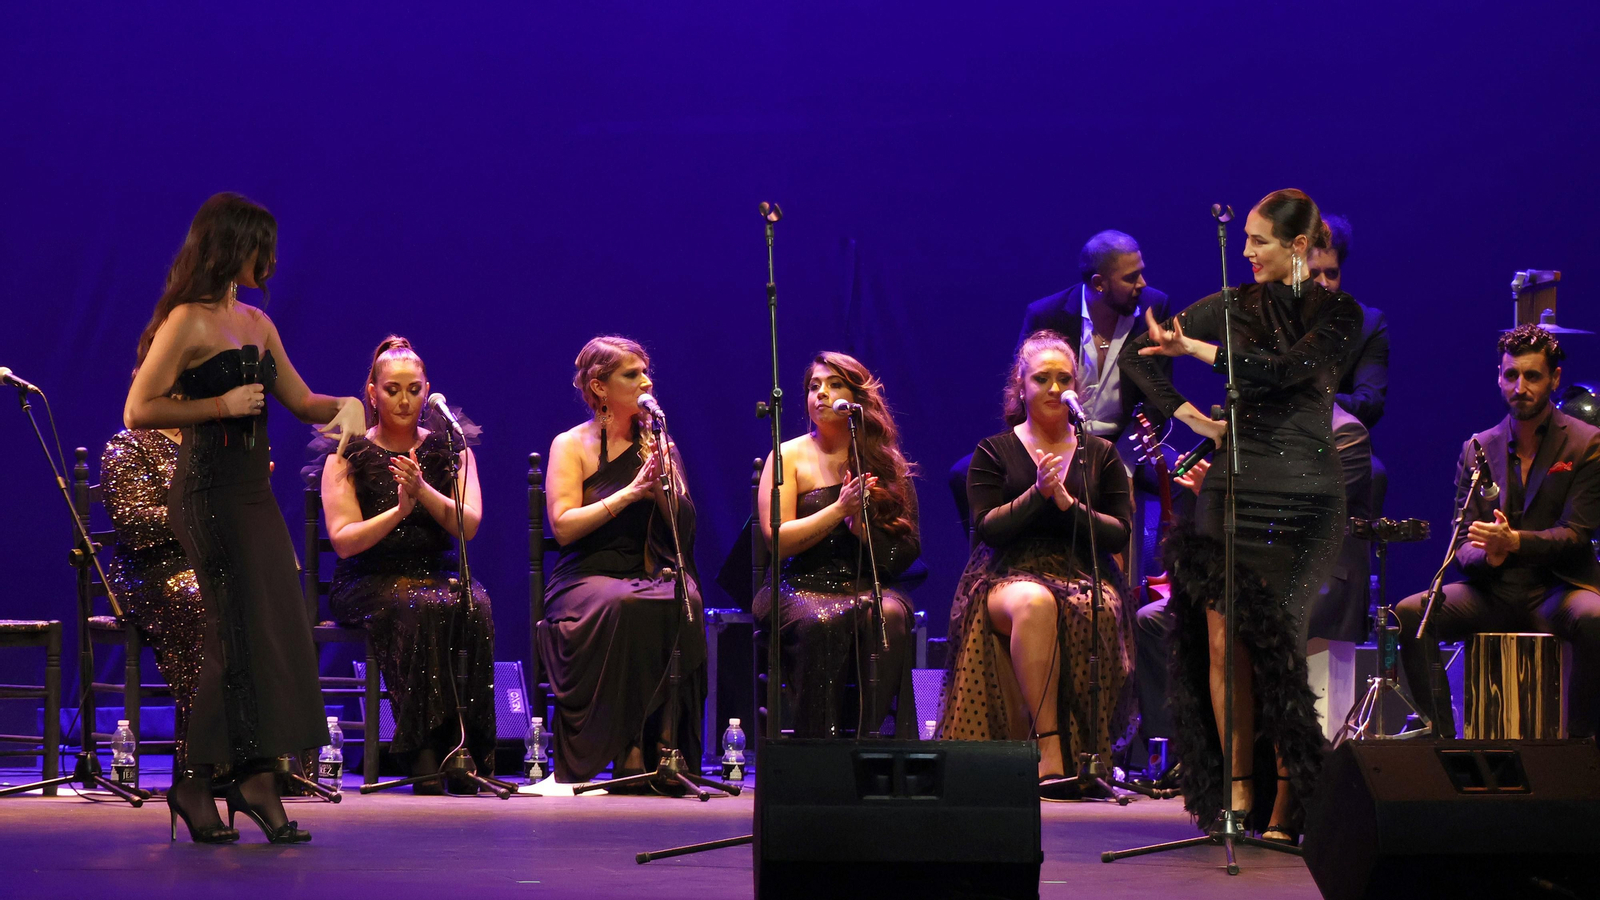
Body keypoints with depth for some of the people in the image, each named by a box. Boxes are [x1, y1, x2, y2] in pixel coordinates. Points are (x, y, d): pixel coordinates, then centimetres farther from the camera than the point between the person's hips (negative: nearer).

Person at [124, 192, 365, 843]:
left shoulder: (255, 321, 16)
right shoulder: (186, 322, -8)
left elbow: (301, 401, 19)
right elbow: (138, 412, -11)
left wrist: (345, 404, 0)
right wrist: (220, 406, -16)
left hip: (254, 491, 8)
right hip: (209, 491, -8)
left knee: (275, 631, 3)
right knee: (240, 632, -8)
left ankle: (257, 781, 6)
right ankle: (194, 783, 1)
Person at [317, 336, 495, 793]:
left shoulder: (450, 448, 12)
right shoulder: (347, 455, 6)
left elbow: (468, 525, -3)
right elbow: (344, 541, -6)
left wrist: (424, 491, -19)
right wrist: (399, 510, -20)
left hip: (438, 574, 2)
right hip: (370, 581, -2)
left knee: (473, 609, -33)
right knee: (423, 611, -36)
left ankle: (465, 747, -31)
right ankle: (424, 752, -36)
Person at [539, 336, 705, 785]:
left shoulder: (657, 444, 17)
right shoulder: (571, 445, 6)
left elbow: (684, 528, 8)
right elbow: (563, 526, -8)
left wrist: (660, 482, -10)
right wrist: (629, 493, -13)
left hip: (650, 575, 3)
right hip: (585, 578, -3)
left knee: (684, 604, -33)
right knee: (623, 605, -38)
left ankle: (664, 745, -29)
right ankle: (628, 751, -31)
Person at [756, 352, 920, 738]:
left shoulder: (888, 463, 13)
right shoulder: (790, 456, 9)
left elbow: (905, 551, 6)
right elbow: (778, 539, -3)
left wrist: (860, 521, -11)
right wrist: (841, 509, -11)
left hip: (868, 587, 2)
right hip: (803, 587, -2)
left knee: (887, 616, -34)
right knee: (824, 622, -37)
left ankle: (872, 738, -30)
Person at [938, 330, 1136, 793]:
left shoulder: (1100, 454, 17)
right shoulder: (994, 452, 12)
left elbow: (1119, 532, 6)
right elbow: (987, 526, -1)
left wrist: (1068, 503, -9)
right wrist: (1036, 494, -14)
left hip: (1083, 577, 1)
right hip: (1009, 576, -1)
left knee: (1088, 615, -36)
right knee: (1034, 603, -39)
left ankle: (1081, 754, -25)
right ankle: (1049, 748, -40)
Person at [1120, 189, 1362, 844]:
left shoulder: (1338, 313, 3)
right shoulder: (1231, 307, 11)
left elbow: (1286, 369, -16)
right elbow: (1136, 354, 13)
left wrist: (1194, 347, -14)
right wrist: (1193, 418, 3)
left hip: (1305, 497, -3)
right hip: (1232, 488, 3)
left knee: (1277, 641, -10)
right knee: (1223, 638, -7)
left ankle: (1284, 809, -5)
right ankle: (1238, 797, -2)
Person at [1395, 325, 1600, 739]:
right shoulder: (1478, 449, 12)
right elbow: (1463, 541, 9)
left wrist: (1513, 542, -26)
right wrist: (1486, 556, -17)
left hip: (1556, 588, -3)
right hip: (1493, 592, 3)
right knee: (1409, 613, -22)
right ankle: (1441, 737, -18)